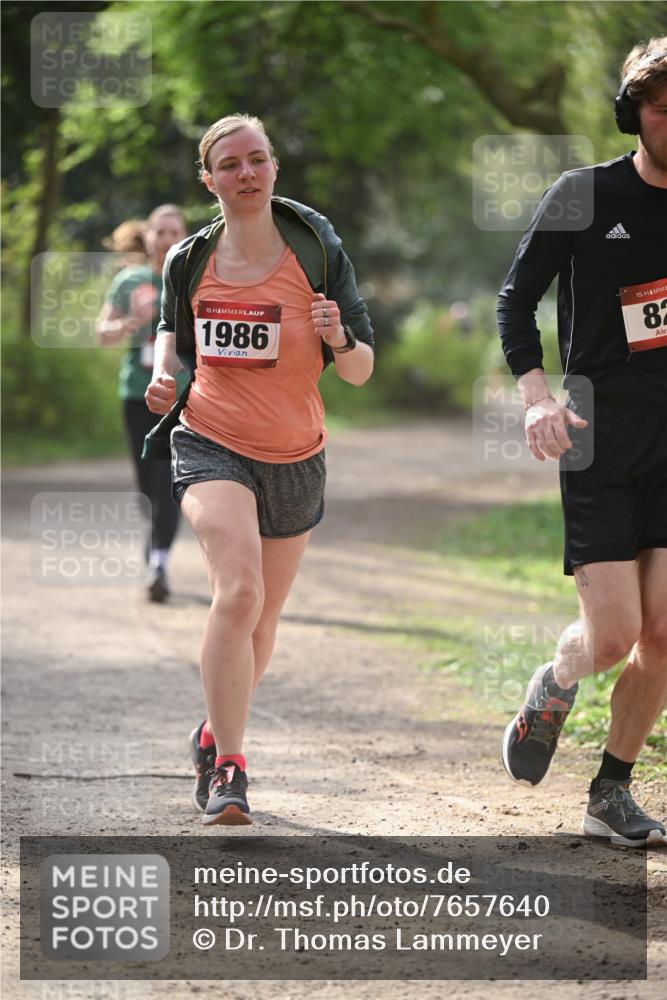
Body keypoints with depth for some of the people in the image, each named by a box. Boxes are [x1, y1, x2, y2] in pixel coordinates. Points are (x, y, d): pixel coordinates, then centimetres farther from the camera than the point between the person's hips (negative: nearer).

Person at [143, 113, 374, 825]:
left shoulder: (318, 252, -4)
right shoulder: (189, 262, -1)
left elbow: (361, 371, -2)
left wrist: (339, 340, -24)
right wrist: (163, 375, -1)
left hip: (295, 459, 2)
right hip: (212, 446, -2)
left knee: (260, 617, 14)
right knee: (239, 590, -24)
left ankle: (214, 735, 40)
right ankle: (226, 768, -20)